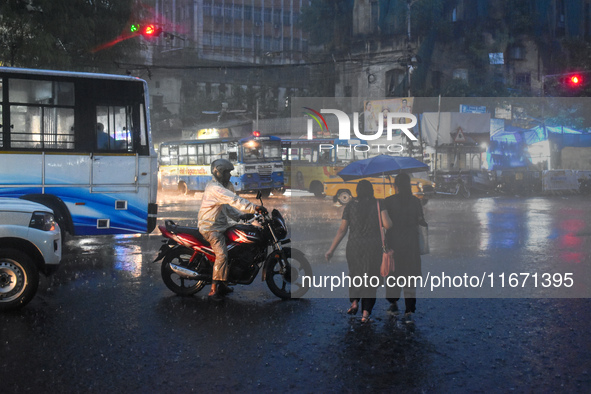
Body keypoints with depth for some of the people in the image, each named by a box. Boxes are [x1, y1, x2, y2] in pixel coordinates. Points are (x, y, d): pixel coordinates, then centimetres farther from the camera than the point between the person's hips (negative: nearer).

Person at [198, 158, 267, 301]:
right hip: (211, 228, -11)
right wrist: (254, 208, -36)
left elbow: (227, 206, 21)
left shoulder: (221, 186, 15)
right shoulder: (215, 188, -21)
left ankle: (222, 284, 22)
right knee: (221, 255, -21)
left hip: (220, 225, 11)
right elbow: (234, 200, -31)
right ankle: (214, 290, -18)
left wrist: (240, 216, 6)